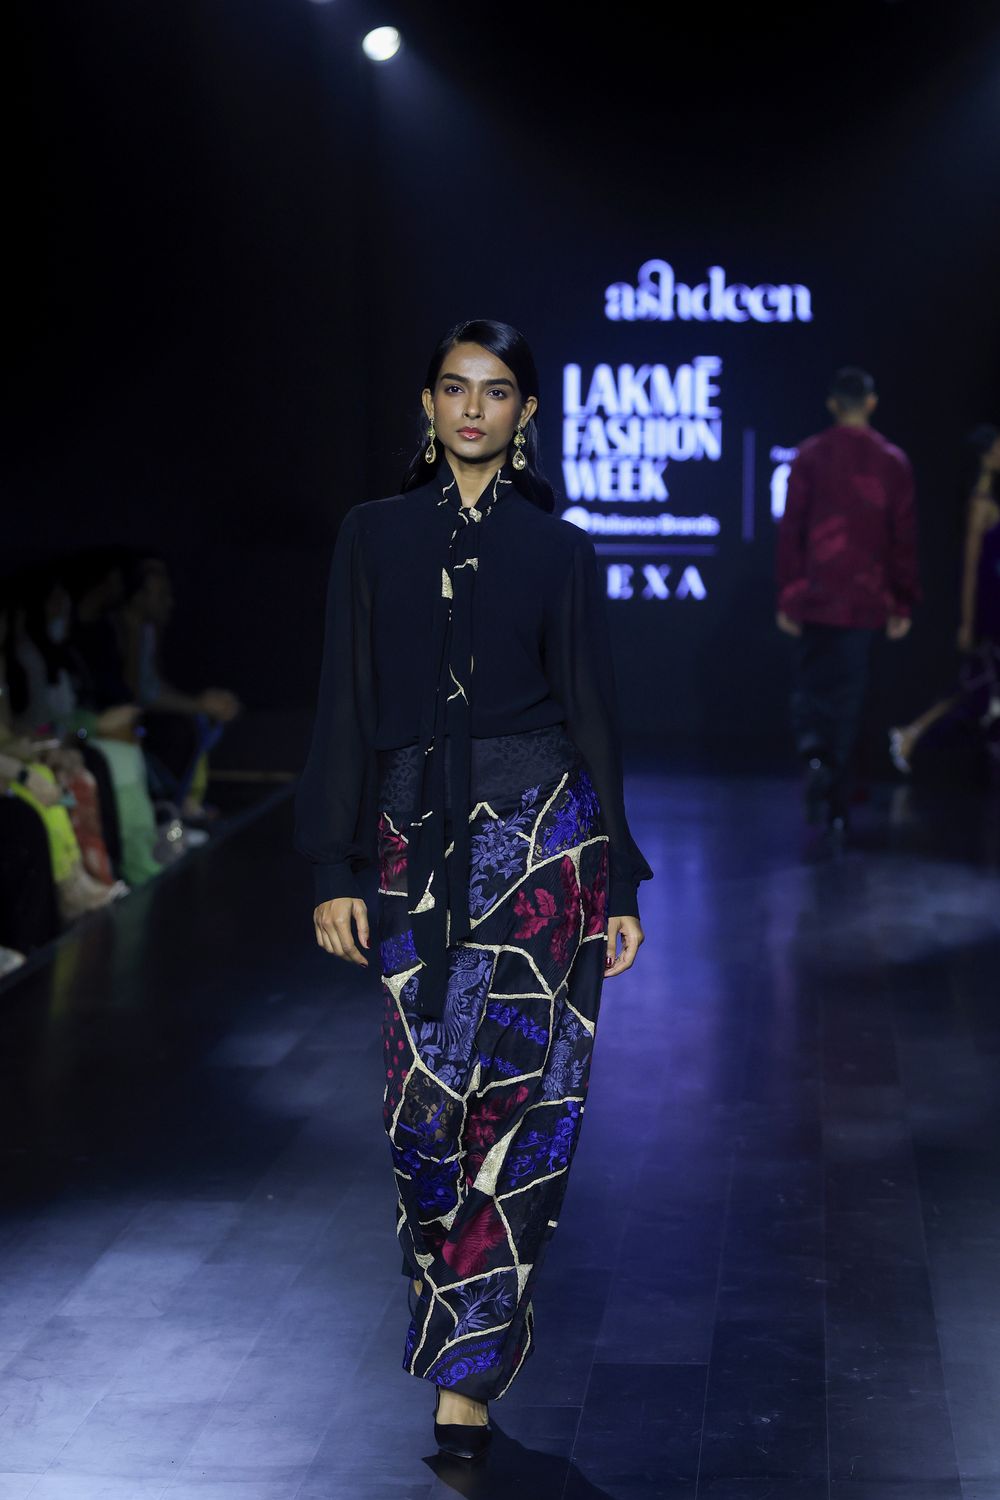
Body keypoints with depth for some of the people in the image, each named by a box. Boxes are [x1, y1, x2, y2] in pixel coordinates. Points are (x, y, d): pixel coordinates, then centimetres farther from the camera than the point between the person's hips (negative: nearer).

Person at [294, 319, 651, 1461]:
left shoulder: (559, 551, 5)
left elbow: (592, 712, 5)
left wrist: (618, 886, 3)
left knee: (519, 1099, -4)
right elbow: (344, 708, 6)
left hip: (543, 829, -1)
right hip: (421, 838, 1)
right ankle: (463, 1331, 23)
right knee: (425, 1099, -2)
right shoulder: (375, 536, 7)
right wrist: (334, 869, 0)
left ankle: (468, 1376, 3)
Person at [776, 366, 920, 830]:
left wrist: (786, 598, 1)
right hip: (866, 601, 1)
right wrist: (903, 604, 8)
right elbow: (904, 539, 2)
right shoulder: (893, 462, 1)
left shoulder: (810, 456, -2)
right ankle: (837, 806, 9)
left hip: (814, 600, -1)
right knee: (849, 696, 7)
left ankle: (813, 751, -19)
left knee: (809, 688, 11)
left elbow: (790, 529, -3)